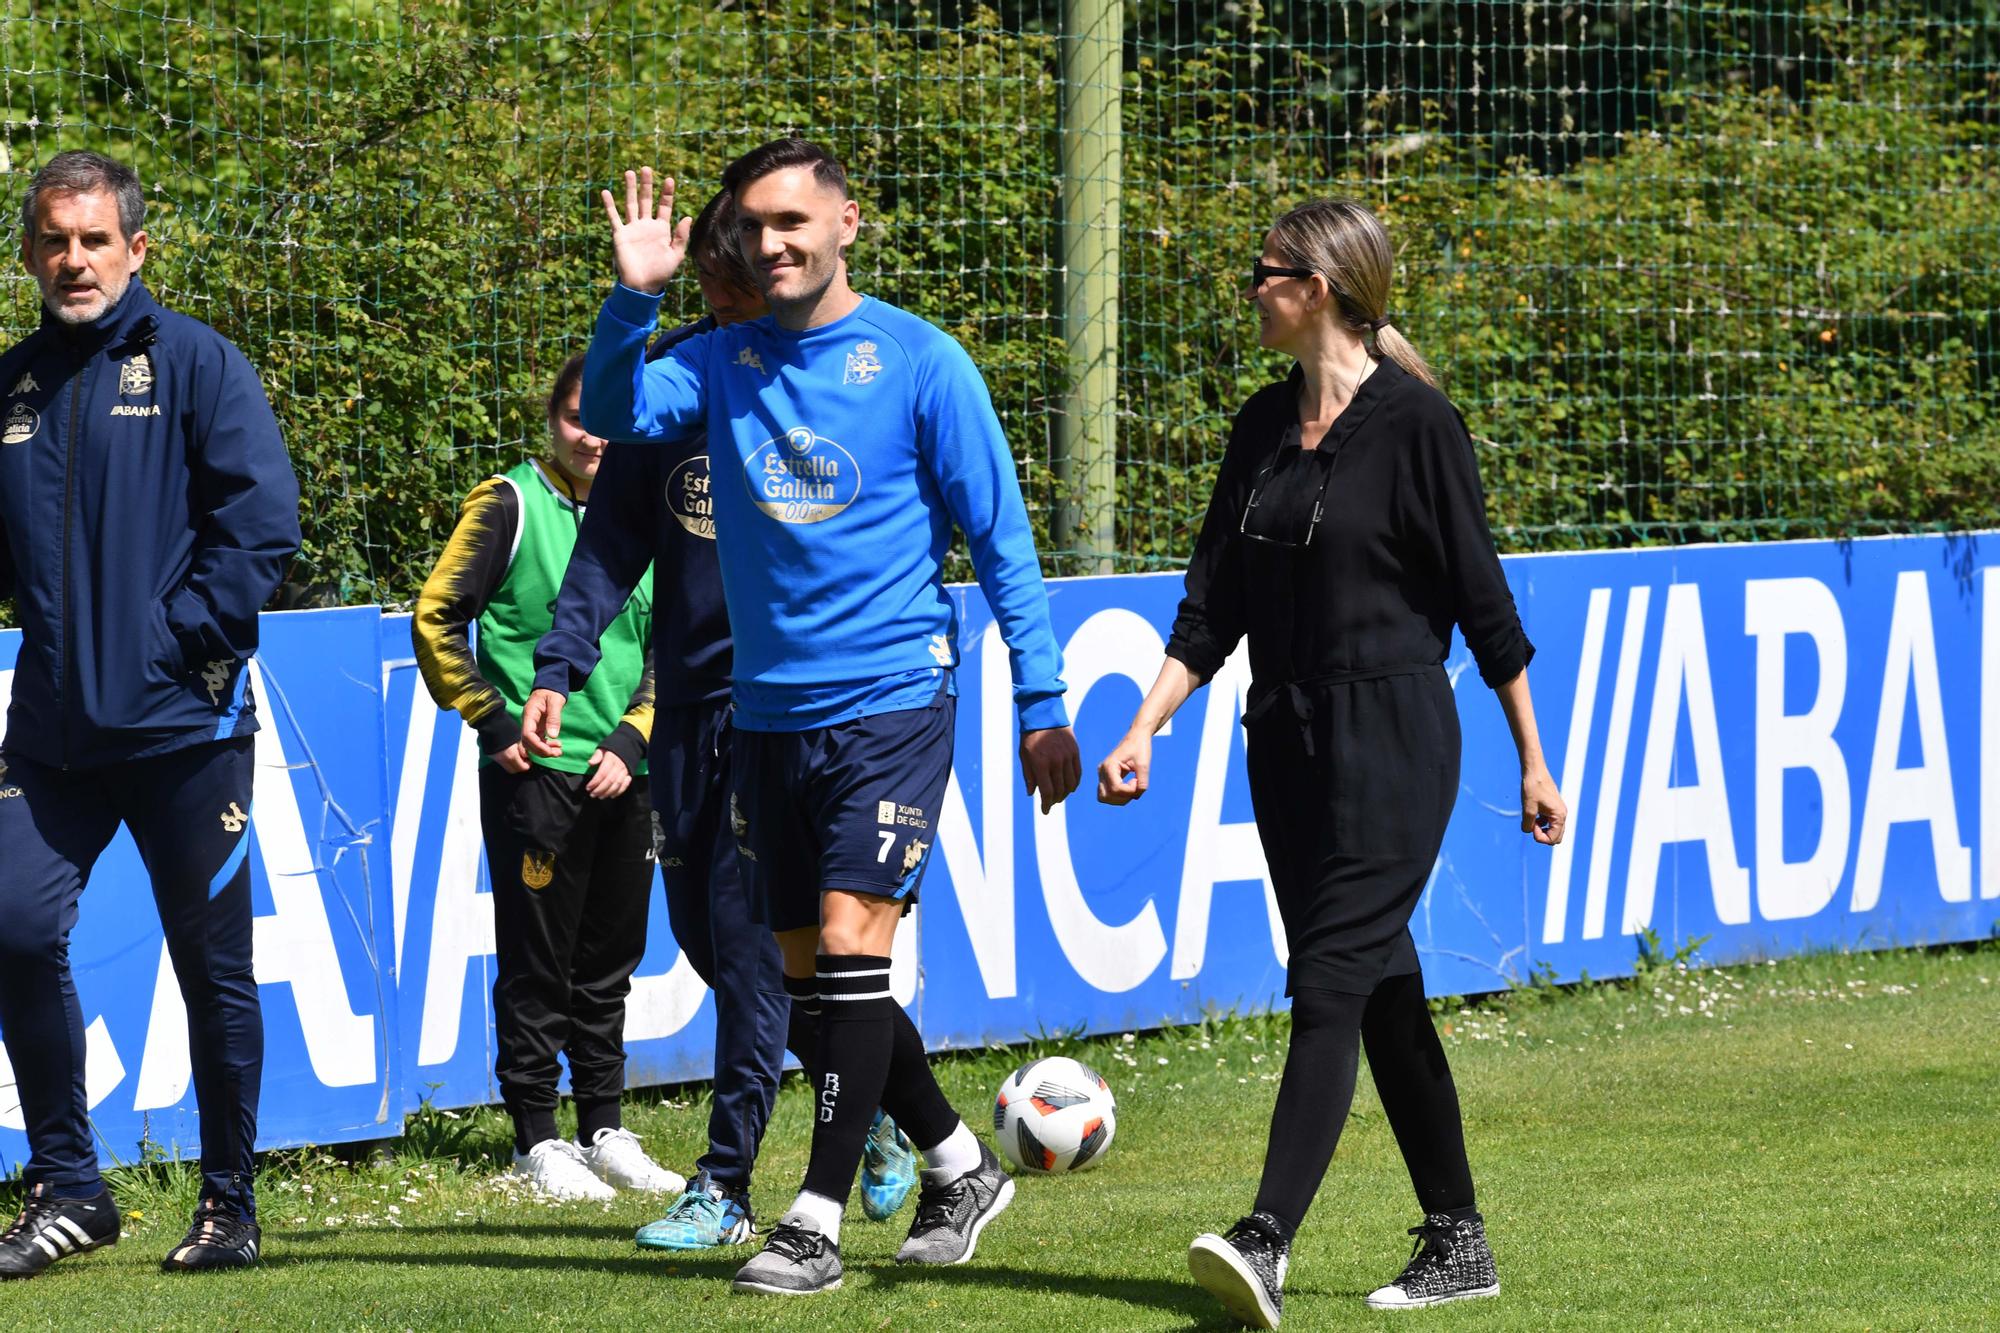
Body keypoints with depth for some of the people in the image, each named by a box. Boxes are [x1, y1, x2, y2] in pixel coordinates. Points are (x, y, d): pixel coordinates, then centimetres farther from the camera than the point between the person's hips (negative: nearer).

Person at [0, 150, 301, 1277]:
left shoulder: (196, 363, -2)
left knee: (212, 961, 4)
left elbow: (263, 520, -8)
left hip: (183, 720, -4)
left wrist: (179, 636, -14)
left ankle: (231, 1203, 14)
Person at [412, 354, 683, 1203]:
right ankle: (536, 1141, 5)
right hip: (535, 774, -5)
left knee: (609, 961, 11)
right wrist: (493, 723, -10)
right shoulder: (511, 506, -5)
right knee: (537, 963, -1)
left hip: (620, 775, 5)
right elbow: (435, 618, -5)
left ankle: (605, 1131, 20)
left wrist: (630, 743, -1)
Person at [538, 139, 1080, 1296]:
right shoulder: (724, 363, 8)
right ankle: (960, 1167, 26)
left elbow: (1000, 537, -3)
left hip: (891, 699, -5)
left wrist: (1043, 702, -6)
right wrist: (634, 299, -22)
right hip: (768, 711, 5)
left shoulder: (921, 362, -5)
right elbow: (617, 411, -7)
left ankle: (818, 1222, -12)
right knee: (811, 971, 9)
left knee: (850, 940, -14)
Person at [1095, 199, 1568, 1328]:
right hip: (1287, 743, 8)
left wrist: (1534, 764, -3)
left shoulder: (1414, 421, -10)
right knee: (1383, 992, 11)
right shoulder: (1265, 425, 11)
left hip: (1392, 737, -8)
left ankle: (1267, 1242, -25)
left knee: (1330, 982, -15)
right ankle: (1458, 1243, 18)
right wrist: (1147, 726, 2)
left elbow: (1483, 598, -6)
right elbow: (1214, 603, 13)